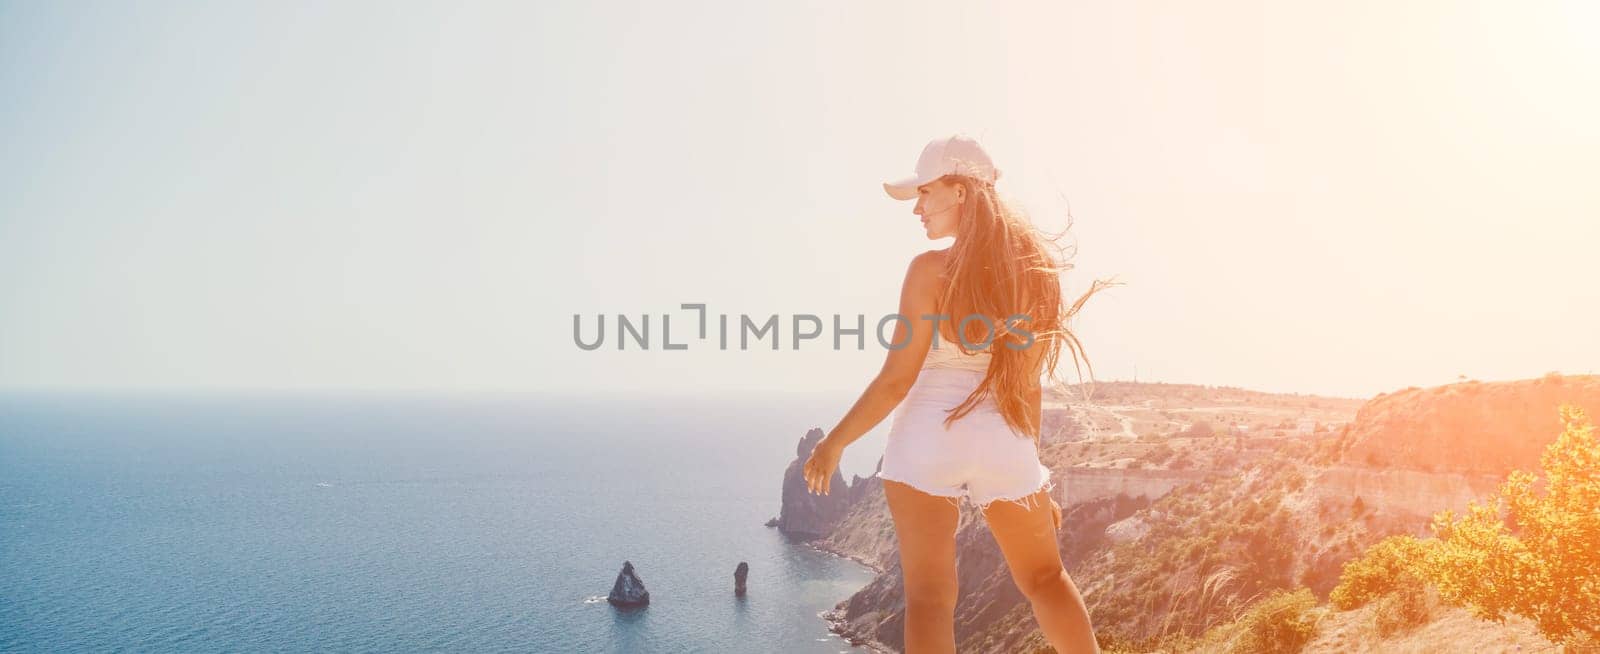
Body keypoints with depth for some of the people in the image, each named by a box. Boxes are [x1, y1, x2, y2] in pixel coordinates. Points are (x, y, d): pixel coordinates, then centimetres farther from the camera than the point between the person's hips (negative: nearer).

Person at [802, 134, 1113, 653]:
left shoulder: (932, 269, -9)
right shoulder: (1031, 270, 6)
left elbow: (897, 379, -10)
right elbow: (1028, 385, 9)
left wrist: (834, 443, 0)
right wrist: (1032, 467, 18)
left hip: (928, 439, -4)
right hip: (1004, 443, 5)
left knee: (930, 597, 2)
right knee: (1045, 578, 23)